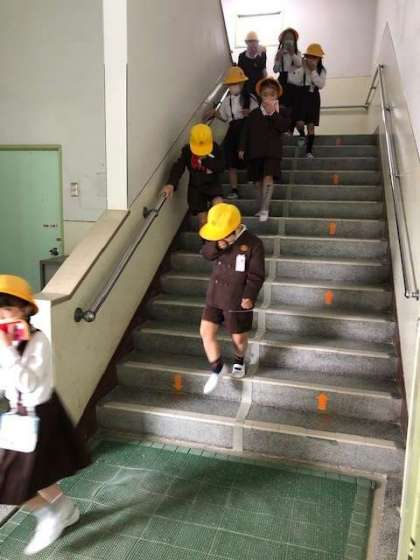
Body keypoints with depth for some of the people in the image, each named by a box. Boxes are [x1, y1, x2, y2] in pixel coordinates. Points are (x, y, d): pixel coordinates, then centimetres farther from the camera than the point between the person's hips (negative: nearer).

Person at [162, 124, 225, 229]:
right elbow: (178, 167, -24)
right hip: (196, 187, 1)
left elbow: (221, 167, -17)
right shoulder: (186, 150, -12)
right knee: (203, 220, -1)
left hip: (213, 184, 0)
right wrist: (171, 184, -41)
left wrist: (206, 159, -29)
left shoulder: (216, 149, -10)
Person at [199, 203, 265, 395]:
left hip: (238, 301, -5)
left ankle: (239, 361, 44)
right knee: (206, 331, 3)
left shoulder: (253, 244, -17)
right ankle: (217, 368, 21)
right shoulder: (219, 238, 0)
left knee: (239, 338, 11)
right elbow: (206, 253, 1)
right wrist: (215, 246, -19)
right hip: (215, 296, 5)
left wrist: (249, 296, -26)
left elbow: (256, 275, -16)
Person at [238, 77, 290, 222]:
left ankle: (264, 210, -11)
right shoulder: (254, 113, 9)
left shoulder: (281, 111, 5)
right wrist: (242, 148, 1)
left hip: (272, 151, -3)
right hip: (256, 152, 3)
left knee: (268, 179, -18)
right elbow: (245, 131, 8)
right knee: (258, 182, 8)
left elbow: (283, 127, -11)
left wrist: (272, 113, -13)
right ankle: (260, 208, 23)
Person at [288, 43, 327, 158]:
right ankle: (302, 136, 23)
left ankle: (309, 151, 6)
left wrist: (313, 71, -14)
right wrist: (303, 68, -14)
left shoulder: (321, 70, 1)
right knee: (300, 123, -14)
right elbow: (295, 80, -11)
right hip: (302, 96, -1)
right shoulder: (301, 68, -1)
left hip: (313, 97, 1)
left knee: (311, 125, -1)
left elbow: (320, 84, -12)